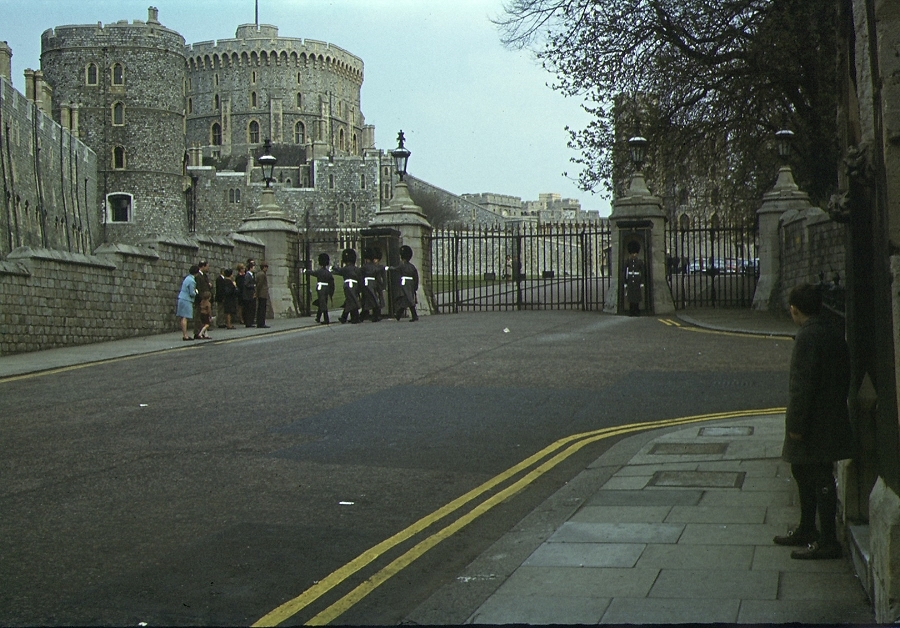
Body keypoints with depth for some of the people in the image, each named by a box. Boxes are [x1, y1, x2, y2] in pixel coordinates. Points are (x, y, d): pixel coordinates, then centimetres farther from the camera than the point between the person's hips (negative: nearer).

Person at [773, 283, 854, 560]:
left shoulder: (808, 336, -21)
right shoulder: (833, 332, 9)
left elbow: (803, 384, -23)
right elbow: (843, 377, 15)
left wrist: (796, 425, -18)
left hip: (814, 425, -10)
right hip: (830, 420, 10)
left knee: (820, 480, -2)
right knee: (803, 474, 21)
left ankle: (827, 542, 5)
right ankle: (807, 530, 33)